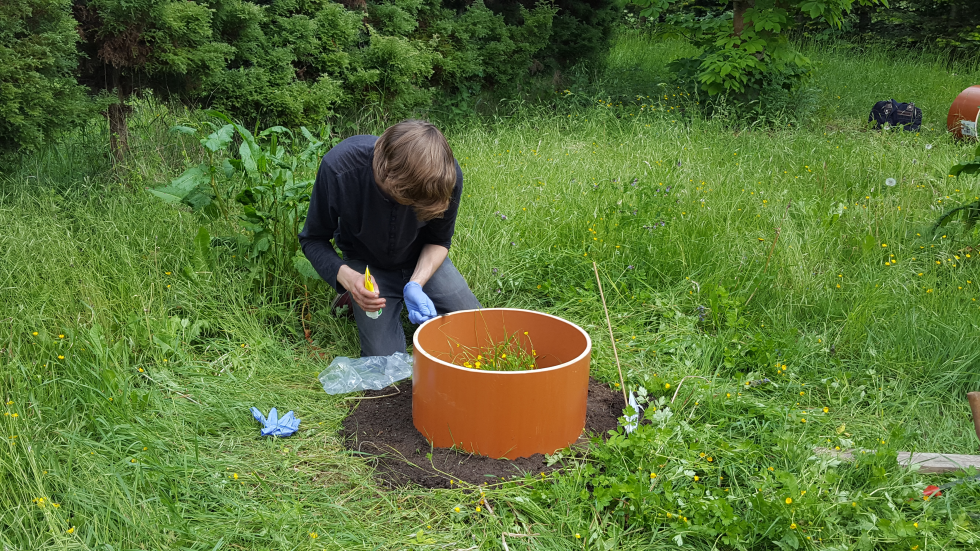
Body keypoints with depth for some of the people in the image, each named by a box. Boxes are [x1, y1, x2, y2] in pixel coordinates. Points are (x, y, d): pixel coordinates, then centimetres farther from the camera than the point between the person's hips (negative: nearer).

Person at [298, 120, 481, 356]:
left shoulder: (448, 175, -30)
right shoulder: (339, 168, -35)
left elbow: (439, 241, -10)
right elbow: (313, 240, -18)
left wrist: (416, 285, -27)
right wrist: (347, 277, -36)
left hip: (424, 261, 2)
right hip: (367, 265, -2)